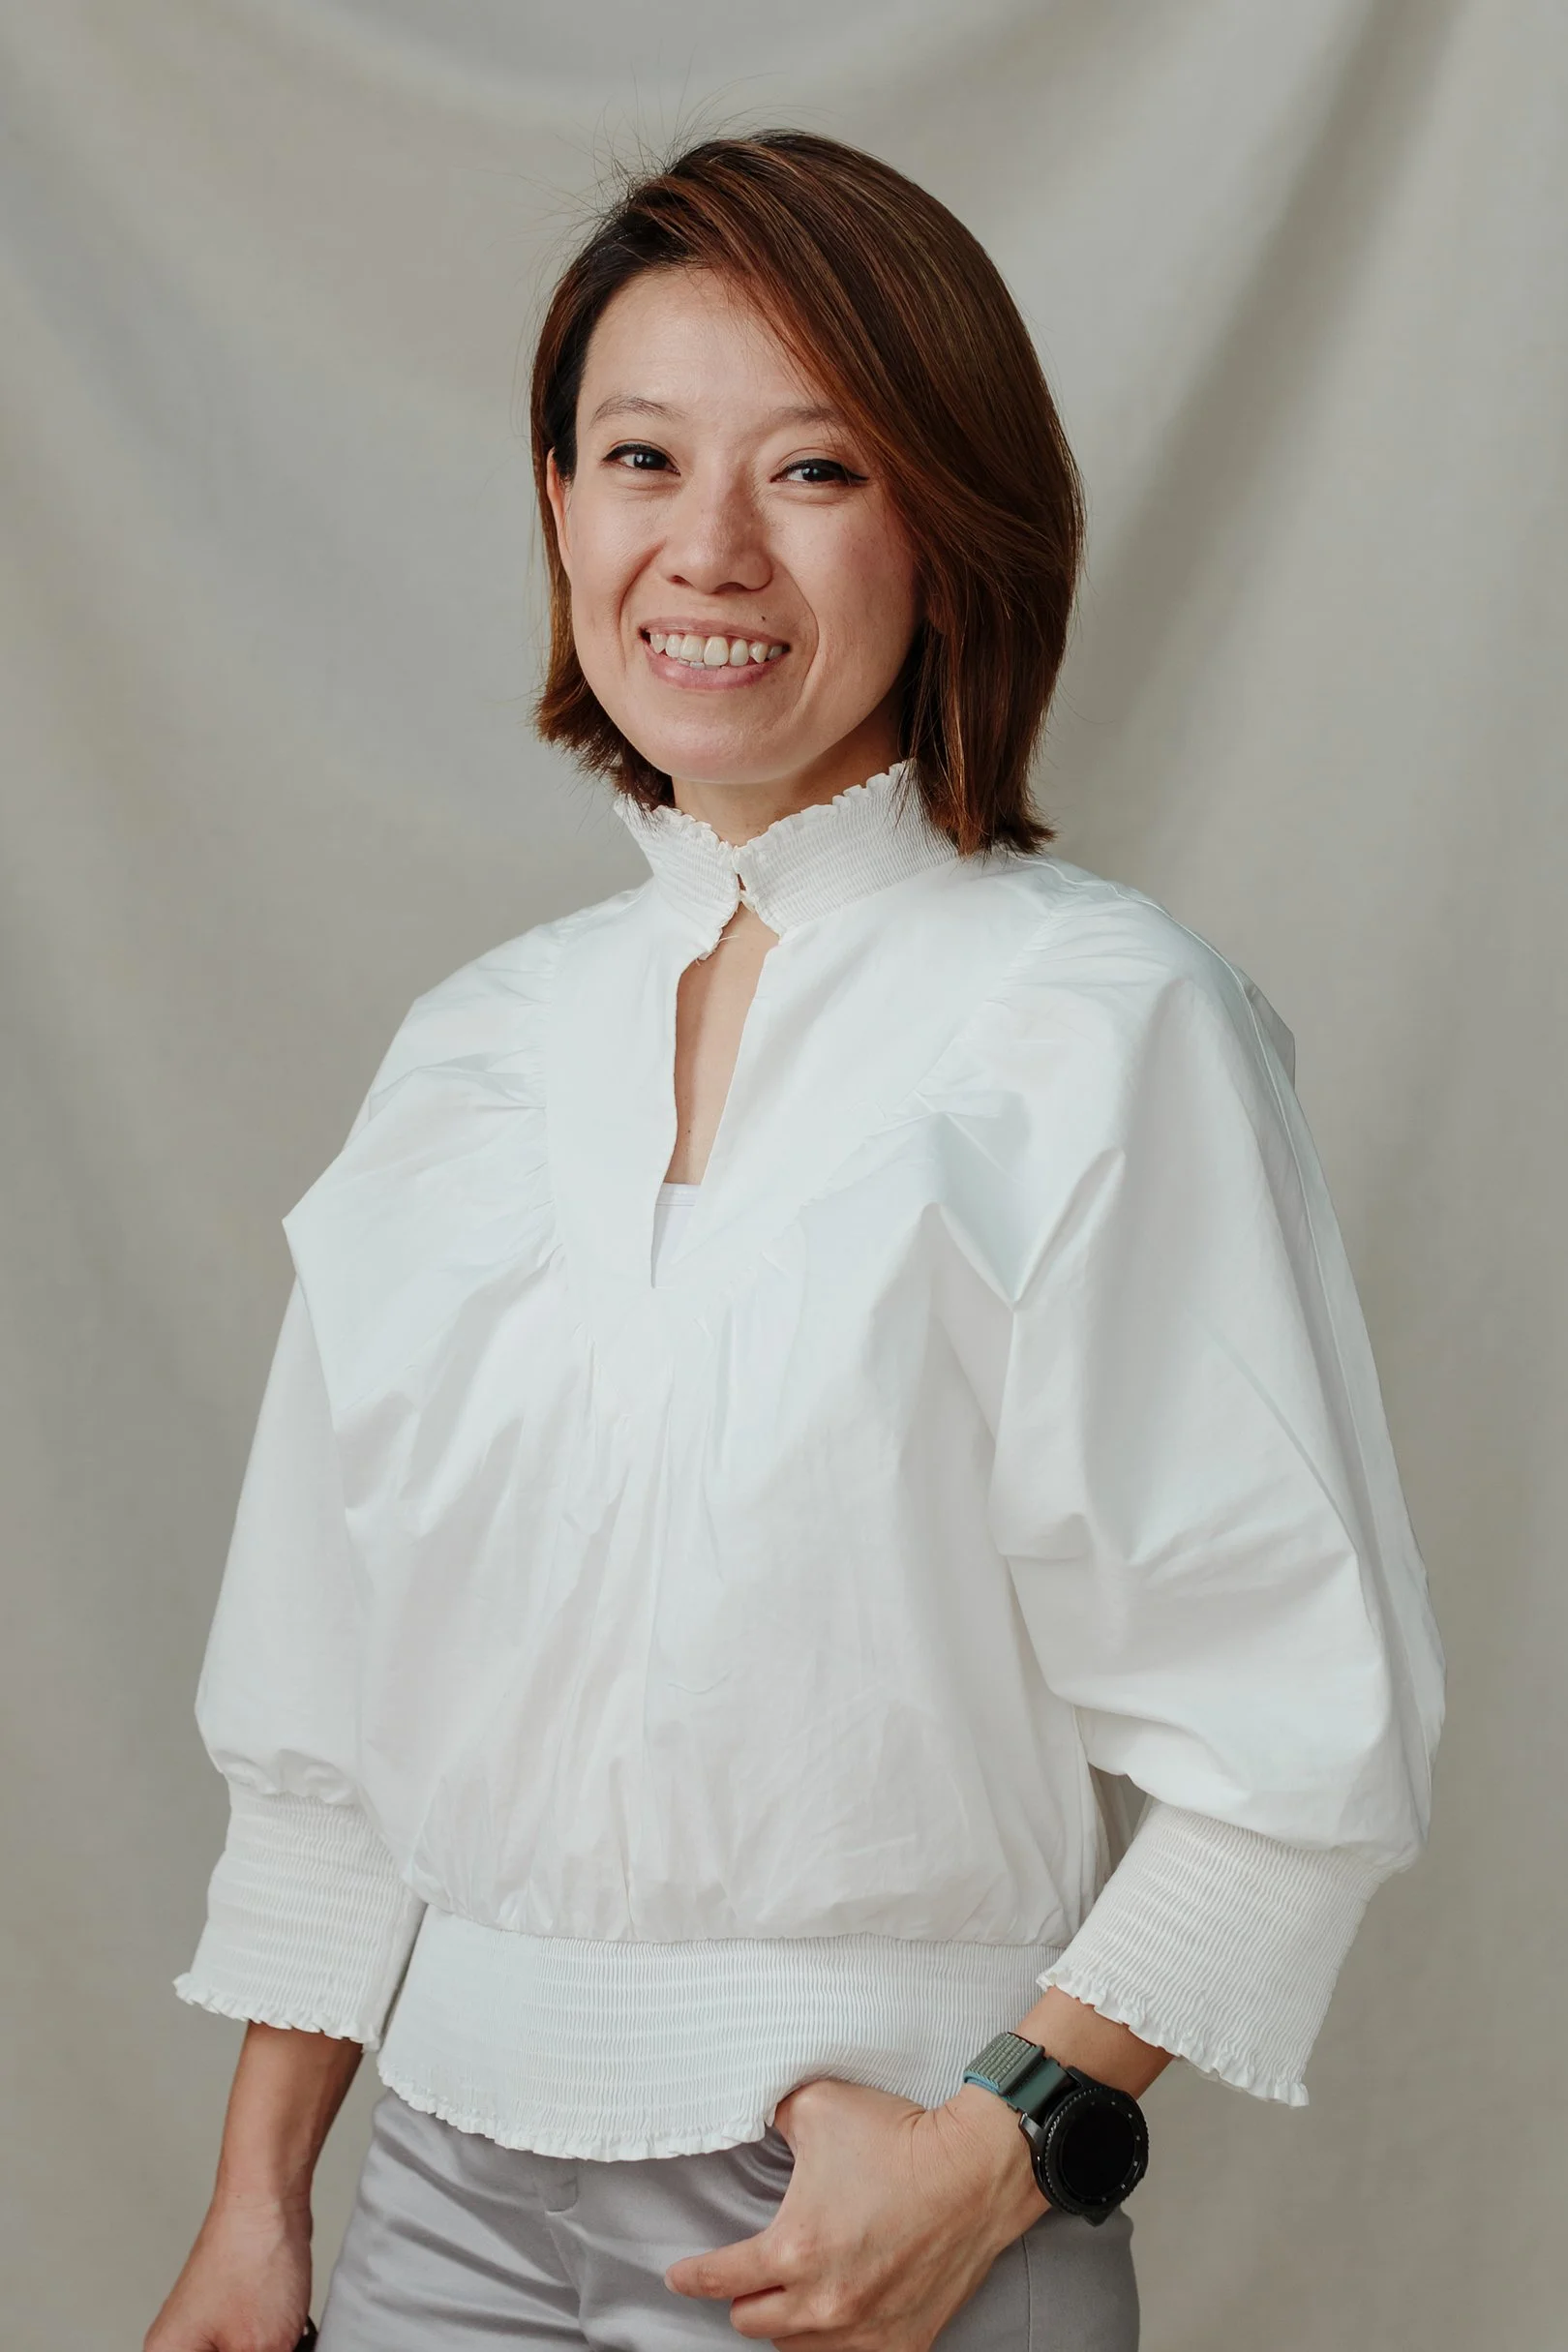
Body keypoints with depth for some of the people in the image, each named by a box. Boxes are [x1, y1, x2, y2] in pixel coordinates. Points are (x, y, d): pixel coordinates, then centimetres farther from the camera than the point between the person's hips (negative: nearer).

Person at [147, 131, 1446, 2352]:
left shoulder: (1100, 1026, -10)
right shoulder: (472, 1051, 6)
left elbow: (1299, 1724, -12)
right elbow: (331, 1708, 11)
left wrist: (999, 2151, -17)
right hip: (459, 2168, 4)